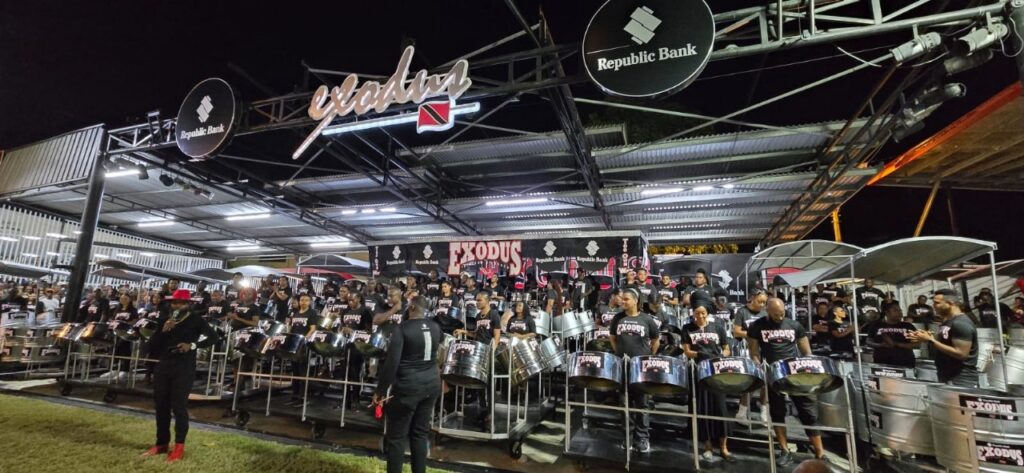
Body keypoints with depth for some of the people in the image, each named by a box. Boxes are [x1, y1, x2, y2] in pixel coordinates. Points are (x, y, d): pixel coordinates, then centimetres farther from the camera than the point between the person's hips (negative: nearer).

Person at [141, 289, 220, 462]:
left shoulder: (195, 320, -3)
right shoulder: (163, 319, 9)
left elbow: (214, 336, -7)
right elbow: (152, 345, 4)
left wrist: (193, 345, -17)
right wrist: (163, 331, -11)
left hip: (184, 369, -5)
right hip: (163, 366, 5)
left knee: (179, 406, -3)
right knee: (161, 405, 11)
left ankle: (179, 447, 7)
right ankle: (161, 443, 25)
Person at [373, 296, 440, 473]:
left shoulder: (403, 329, -14)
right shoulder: (435, 327, 3)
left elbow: (391, 363, -17)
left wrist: (380, 390, -10)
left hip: (408, 386, -6)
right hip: (432, 384, 6)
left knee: (396, 436, 7)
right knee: (420, 433, 16)